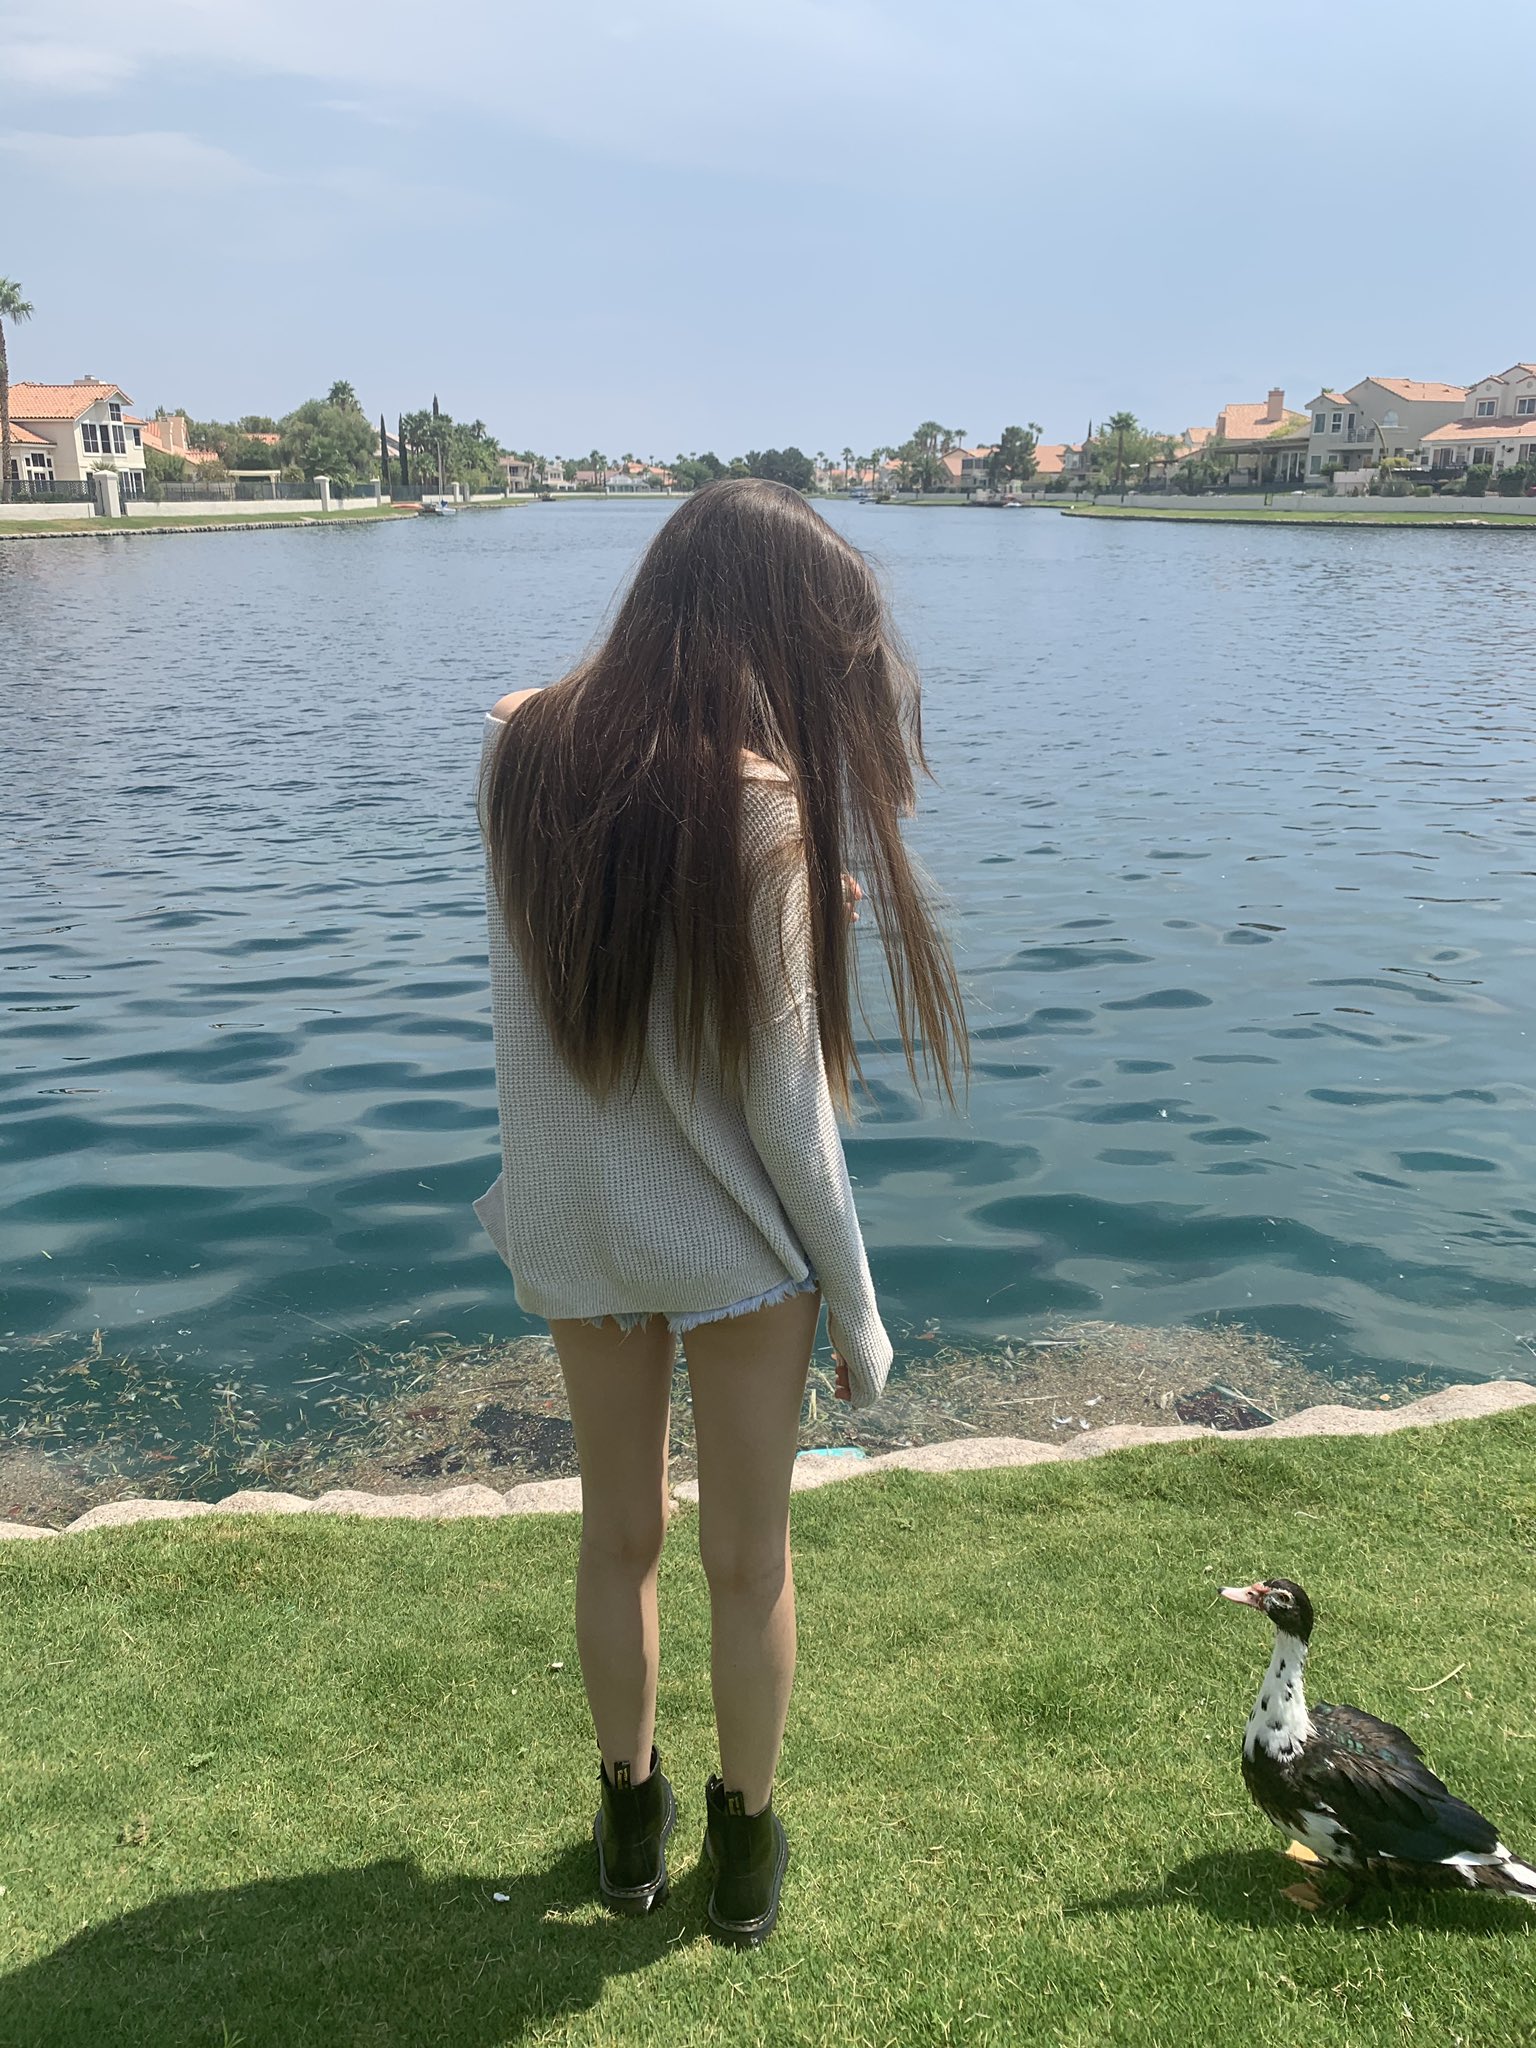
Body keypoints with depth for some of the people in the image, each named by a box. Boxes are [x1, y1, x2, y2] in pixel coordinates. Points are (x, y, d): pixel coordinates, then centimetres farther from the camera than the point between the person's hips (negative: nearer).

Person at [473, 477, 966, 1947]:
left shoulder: (516, 747, -7)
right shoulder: (757, 803, -22)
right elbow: (783, 1104, -18)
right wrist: (857, 1308, -7)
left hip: (571, 1223, 4)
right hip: (734, 1241, -4)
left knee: (617, 1535, 22)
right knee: (749, 1559, 17)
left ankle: (630, 1825, 42)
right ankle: (744, 1847, 38)